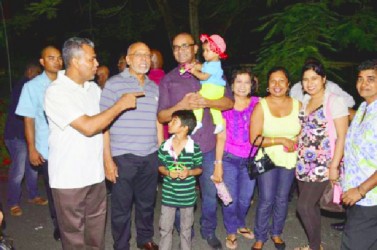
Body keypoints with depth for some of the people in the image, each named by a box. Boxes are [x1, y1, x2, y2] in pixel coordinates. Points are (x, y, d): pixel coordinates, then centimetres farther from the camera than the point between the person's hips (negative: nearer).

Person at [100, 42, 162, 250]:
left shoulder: (154, 87, 11)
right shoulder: (114, 84, -4)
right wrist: (108, 159, -10)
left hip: (150, 157, 5)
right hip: (123, 157, -4)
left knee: (147, 202, 16)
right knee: (122, 206, 8)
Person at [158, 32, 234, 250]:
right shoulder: (168, 80, 4)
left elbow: (229, 102, 0)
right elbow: (161, 116, 0)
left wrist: (206, 102, -17)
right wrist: (181, 105, -17)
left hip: (207, 145, 1)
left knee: (210, 192, 12)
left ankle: (209, 231, 33)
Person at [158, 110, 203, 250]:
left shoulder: (194, 148, -12)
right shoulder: (165, 146, -5)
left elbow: (199, 169, -2)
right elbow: (160, 166, 5)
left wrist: (189, 172, -21)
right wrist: (167, 172, -15)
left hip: (187, 195, -1)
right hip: (169, 194, 2)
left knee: (186, 228, 17)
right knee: (165, 227, 12)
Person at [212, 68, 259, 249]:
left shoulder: (257, 103, -1)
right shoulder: (225, 106, -3)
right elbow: (221, 137, -2)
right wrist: (218, 163, -6)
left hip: (251, 160, 1)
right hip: (229, 159, -1)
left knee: (245, 199, 15)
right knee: (230, 199, 8)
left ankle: (240, 225, 44)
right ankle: (231, 231, 32)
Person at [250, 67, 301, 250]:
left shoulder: (297, 105, -2)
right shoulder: (261, 106, -10)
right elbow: (254, 139, -14)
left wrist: (295, 142, -9)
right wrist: (281, 140, -19)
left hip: (289, 160, 3)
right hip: (267, 159, -3)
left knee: (282, 199, 15)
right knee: (266, 200, 1)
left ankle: (276, 233, 35)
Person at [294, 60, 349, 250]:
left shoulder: (334, 101, -10)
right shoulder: (304, 101, 9)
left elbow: (342, 136, -13)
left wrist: (334, 166, -15)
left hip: (322, 164, -6)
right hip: (304, 163, 6)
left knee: (304, 206, -6)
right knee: (311, 205, 13)